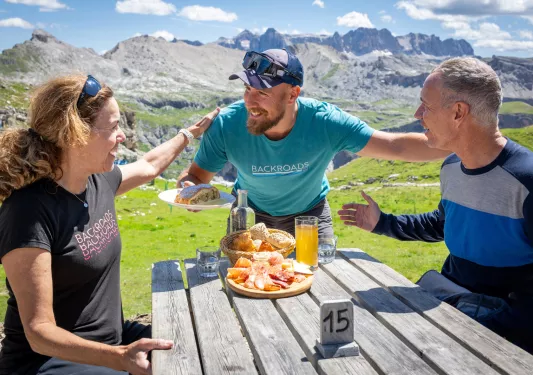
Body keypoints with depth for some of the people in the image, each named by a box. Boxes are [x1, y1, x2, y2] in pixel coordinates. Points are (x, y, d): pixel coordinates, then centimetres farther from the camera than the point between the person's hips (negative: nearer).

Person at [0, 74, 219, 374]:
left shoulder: (99, 181, -3)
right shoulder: (30, 211, -25)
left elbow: (149, 166, 20)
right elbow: (39, 331, -25)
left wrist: (191, 132, 31)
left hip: (111, 339, 8)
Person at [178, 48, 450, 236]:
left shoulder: (325, 121, -32)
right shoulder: (226, 125, -29)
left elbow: (397, 146, -30)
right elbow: (197, 174, -15)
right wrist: (188, 186, -39)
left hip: (309, 212, 0)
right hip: (251, 212, 1)